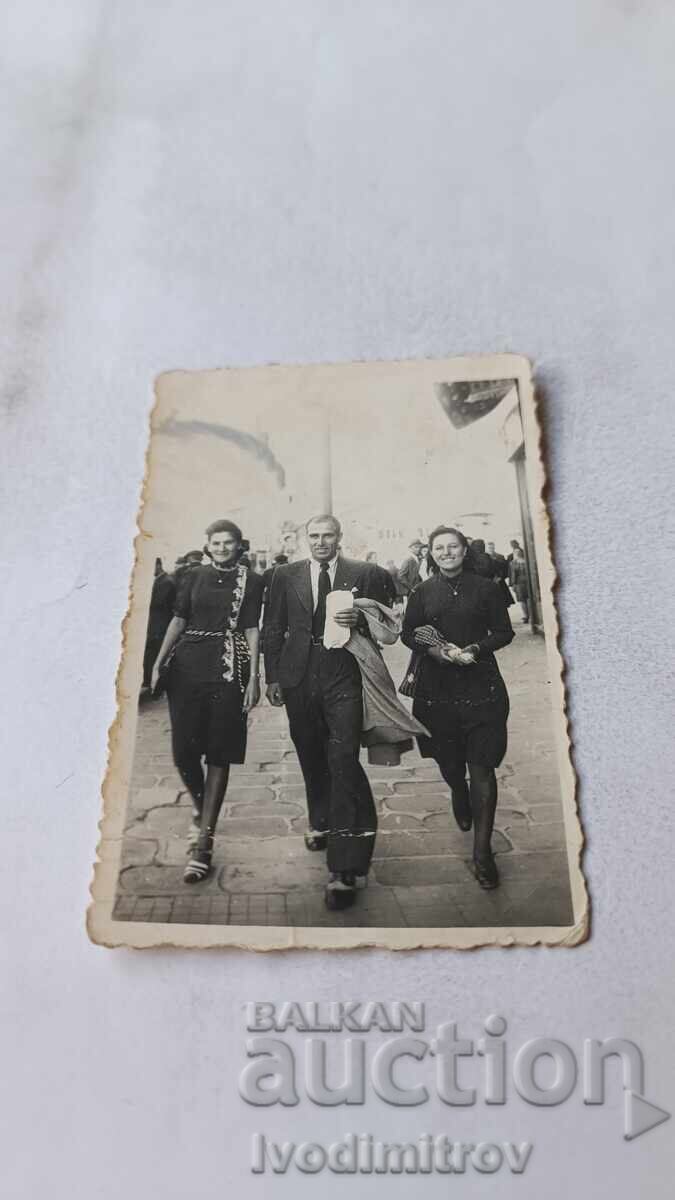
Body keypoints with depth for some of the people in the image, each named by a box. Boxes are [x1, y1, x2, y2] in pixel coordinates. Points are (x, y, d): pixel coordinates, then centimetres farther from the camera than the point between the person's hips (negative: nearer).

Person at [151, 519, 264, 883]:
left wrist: (253, 677, -7)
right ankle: (200, 807, 32)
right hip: (187, 666, 3)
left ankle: (204, 842, 6)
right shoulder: (195, 576, 11)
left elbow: (252, 630, 0)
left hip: (228, 669, -2)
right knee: (183, 751, 0)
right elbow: (178, 620, 9)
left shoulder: (251, 581, 4)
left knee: (218, 755, 0)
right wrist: (159, 663, -1)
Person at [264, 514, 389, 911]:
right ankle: (321, 823, 41)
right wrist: (272, 677, 6)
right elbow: (274, 629, 11)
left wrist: (359, 619, -14)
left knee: (344, 761, -12)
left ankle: (344, 870, -10)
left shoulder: (365, 574, 3)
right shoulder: (286, 575, 8)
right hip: (299, 679, 3)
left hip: (343, 680, -3)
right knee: (312, 759, 16)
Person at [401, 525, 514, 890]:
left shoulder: (485, 588, 1)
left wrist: (474, 649, -12)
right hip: (436, 685, 2)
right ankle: (460, 796, 51)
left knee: (481, 766, -6)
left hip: (480, 685, -2)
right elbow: (408, 633, 8)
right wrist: (432, 649, -11)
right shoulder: (422, 592, 5)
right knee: (448, 760, 14)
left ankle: (482, 852, 0)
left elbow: (504, 632, 4)